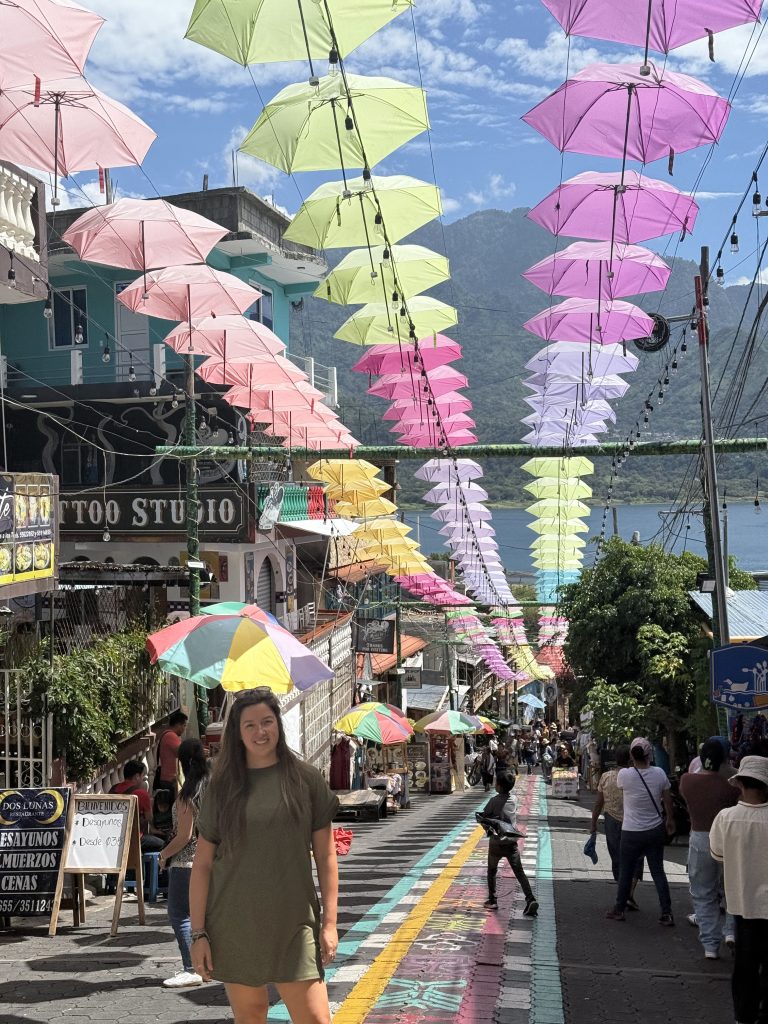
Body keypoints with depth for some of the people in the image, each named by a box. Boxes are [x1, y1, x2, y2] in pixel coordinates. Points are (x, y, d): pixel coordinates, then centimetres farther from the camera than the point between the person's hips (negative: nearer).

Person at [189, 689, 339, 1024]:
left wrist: (329, 922, -2)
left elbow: (325, 856, 3)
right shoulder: (222, 787, 2)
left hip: (293, 924, -1)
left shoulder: (306, 779, 0)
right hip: (234, 927, 1)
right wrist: (198, 933, -1)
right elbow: (202, 864, 3)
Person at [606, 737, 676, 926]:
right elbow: (667, 799, 3)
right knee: (658, 871, 11)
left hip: (631, 832, -2)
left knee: (626, 872, 12)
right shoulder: (659, 774, -10)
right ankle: (667, 913, 10)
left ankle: (619, 910, 25)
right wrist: (670, 819, 17)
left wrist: (635, 765, 10)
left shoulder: (624, 774, -18)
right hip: (655, 830, 2)